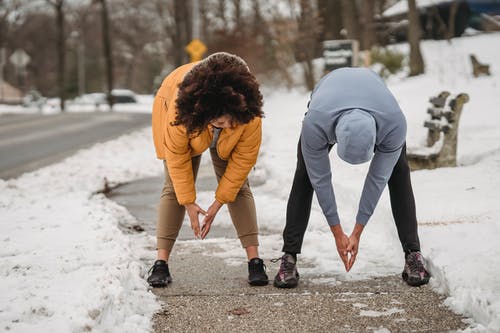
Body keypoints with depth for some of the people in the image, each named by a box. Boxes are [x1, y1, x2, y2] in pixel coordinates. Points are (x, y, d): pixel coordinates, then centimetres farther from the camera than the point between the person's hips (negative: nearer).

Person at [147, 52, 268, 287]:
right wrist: (188, 202, -23)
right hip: (191, 120, -1)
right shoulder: (179, 110, -45)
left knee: (238, 186, -8)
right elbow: (177, 157, -28)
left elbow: (243, 158, -27)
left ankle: (254, 259, -8)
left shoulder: (250, 113, -42)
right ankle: (161, 262, -8)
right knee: (175, 187, -8)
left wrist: (219, 202, -23)